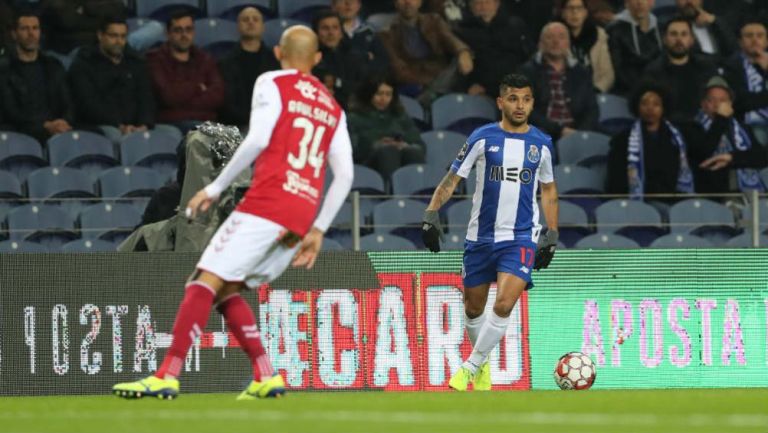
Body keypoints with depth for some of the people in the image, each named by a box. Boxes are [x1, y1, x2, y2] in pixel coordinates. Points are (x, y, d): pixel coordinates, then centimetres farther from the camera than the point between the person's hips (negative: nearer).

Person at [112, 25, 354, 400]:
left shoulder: (272, 84, 7)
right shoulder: (333, 109, 23)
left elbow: (258, 140, -8)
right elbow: (344, 175, 14)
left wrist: (215, 189, -4)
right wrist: (317, 231, 14)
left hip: (267, 202, -6)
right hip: (302, 219, 6)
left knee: (206, 281, -10)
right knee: (227, 290, 16)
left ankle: (167, 376, -22)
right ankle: (266, 377, 3)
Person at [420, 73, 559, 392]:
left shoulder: (541, 143, 4)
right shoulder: (482, 138, -2)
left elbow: (548, 189, 17)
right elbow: (452, 178, 0)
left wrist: (552, 235, 13)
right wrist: (431, 214, -12)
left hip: (521, 237, -1)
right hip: (481, 235, 1)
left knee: (504, 304, -18)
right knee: (474, 308, 11)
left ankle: (470, 367, -5)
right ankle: (483, 363, 35)